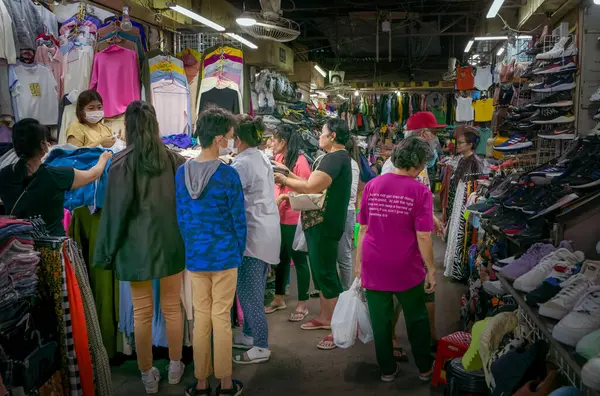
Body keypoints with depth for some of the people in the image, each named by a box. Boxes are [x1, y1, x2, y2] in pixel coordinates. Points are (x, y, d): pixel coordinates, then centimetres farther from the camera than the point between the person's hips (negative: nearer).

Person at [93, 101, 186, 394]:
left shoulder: (122, 162, -9)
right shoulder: (174, 159, -1)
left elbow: (116, 210, -10)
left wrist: (107, 252, -2)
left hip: (137, 246, -2)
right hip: (171, 243, 2)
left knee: (142, 312, 9)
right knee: (172, 307, 15)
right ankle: (175, 367, 28)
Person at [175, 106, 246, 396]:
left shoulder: (182, 172, 0)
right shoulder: (227, 174, -14)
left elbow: (181, 218, 5)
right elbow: (238, 220, -9)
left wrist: (192, 247, 15)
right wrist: (239, 252, 5)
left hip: (194, 256, 4)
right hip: (224, 255, -4)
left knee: (201, 317, 13)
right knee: (221, 317, 5)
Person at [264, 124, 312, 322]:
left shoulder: (300, 161, -14)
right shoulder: (278, 159, 8)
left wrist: (284, 196, -22)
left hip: (294, 220, -8)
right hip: (278, 217, 8)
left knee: (299, 260, 4)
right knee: (280, 258, 17)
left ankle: (302, 304, 17)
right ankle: (279, 299, 32)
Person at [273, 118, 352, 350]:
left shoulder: (336, 157, -17)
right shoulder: (336, 157, 17)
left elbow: (310, 188, -24)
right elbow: (315, 185, 14)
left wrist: (283, 179, -11)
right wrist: (289, 174, 10)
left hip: (324, 225, -11)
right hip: (319, 224, 11)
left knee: (327, 275, -6)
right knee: (321, 272, 18)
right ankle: (325, 318, 31)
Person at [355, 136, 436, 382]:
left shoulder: (372, 186, -1)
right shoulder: (420, 191, -12)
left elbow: (363, 229, 2)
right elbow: (423, 236, -14)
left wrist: (359, 262, 10)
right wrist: (431, 270, -4)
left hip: (374, 268, 3)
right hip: (406, 268, -2)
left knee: (380, 321, 13)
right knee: (417, 319, 18)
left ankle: (387, 370, 28)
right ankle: (425, 368, 32)